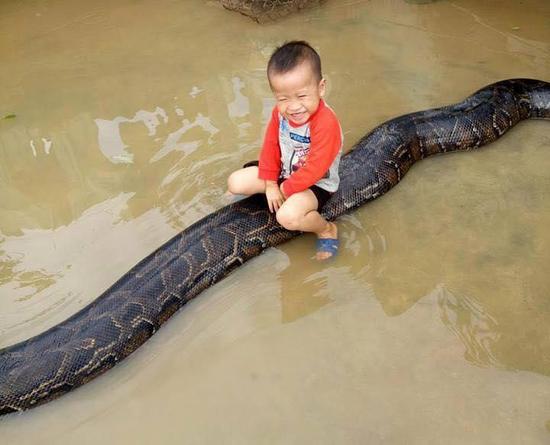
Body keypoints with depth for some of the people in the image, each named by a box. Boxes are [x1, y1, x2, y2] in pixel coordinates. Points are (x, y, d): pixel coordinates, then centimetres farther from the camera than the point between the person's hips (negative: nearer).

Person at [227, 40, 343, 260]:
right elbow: (270, 146, -1)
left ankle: (326, 229, -4)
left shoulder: (326, 123, -35)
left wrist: (285, 189, -20)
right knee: (235, 183, -5)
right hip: (285, 172, 7)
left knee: (287, 216, -34)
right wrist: (270, 184, -5)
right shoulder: (280, 112, -13)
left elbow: (313, 170, -32)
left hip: (316, 184, -6)